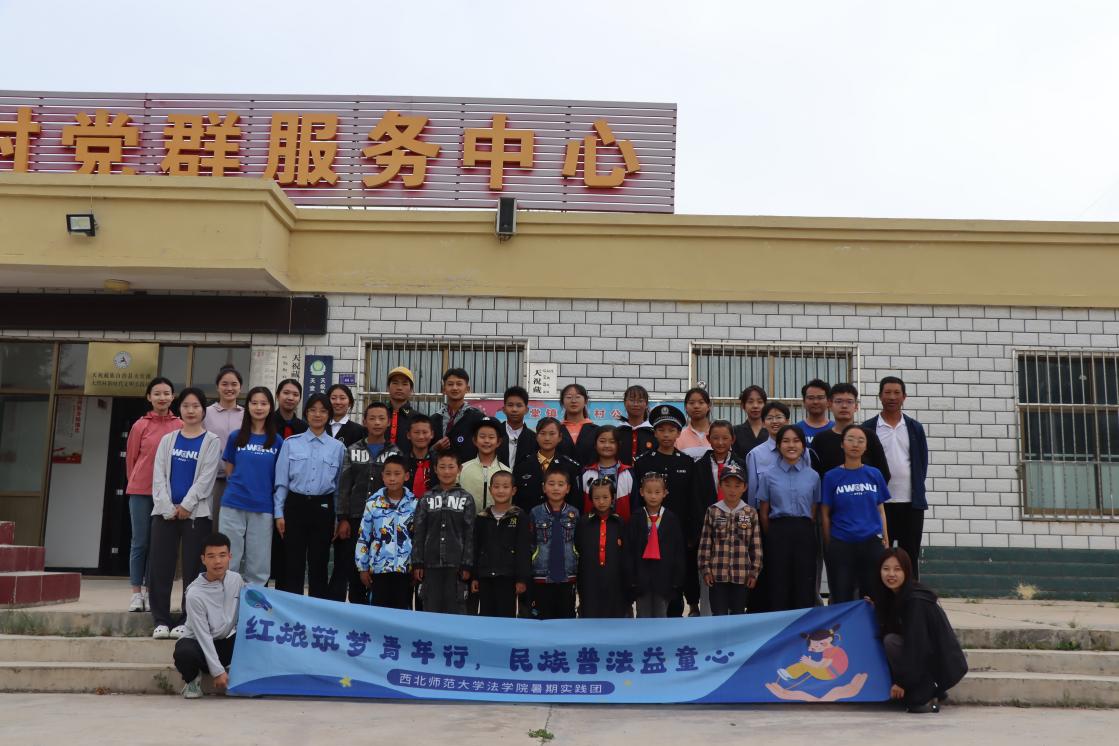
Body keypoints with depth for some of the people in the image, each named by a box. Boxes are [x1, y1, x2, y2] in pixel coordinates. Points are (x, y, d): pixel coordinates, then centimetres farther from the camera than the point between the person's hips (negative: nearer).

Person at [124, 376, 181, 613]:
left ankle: (150, 592, 12)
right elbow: (131, 459, 8)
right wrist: (136, 483, 12)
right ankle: (136, 593, 8)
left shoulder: (180, 427, 3)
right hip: (140, 491, -1)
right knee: (140, 542, 3)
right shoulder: (140, 426, 1)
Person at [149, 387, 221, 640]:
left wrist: (186, 505, -12)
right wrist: (167, 507, -7)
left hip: (195, 512, -3)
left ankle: (186, 621, 4)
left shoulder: (211, 442, 4)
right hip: (165, 511, 3)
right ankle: (161, 619, 8)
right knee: (161, 566, 0)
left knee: (192, 568, -2)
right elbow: (158, 476, 5)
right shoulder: (168, 440, 13)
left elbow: (206, 478, -4)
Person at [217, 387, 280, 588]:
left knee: (258, 565, 5)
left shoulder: (277, 441, 4)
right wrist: (240, 486, 6)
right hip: (234, 505, 0)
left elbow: (280, 478, 9)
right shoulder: (236, 437, 4)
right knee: (229, 561, 4)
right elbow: (229, 471, 11)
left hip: (263, 508, 0)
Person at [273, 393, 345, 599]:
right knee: (293, 564, 2)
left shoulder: (337, 447, 5)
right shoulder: (291, 443, 3)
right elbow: (281, 481, 3)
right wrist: (279, 513, -1)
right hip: (296, 505, -1)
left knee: (319, 565, 7)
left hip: (323, 507, 1)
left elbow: (340, 484, 7)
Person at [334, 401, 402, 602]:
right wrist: (342, 519, -4)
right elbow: (344, 486, 4)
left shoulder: (395, 453, 4)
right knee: (343, 569, 1)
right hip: (353, 520, 1)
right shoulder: (353, 451, 8)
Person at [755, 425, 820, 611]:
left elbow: (814, 512, 10)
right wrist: (773, 536, 8)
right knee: (778, 584, 2)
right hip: (778, 532, -1)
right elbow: (763, 512, 7)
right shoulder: (768, 475, 3)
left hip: (804, 533, 1)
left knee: (805, 585, 2)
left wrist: (804, 531, 8)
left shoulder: (813, 476, 6)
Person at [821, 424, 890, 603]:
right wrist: (829, 546, -1)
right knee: (842, 600, 5)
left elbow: (880, 510, 9)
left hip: (871, 543, 2)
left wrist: (886, 541, 4)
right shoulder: (832, 477, -1)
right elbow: (825, 514, 1)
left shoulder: (874, 474, 5)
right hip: (841, 546, -2)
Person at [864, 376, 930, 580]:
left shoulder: (915, 428, 8)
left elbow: (922, 463, 10)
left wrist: (917, 491, 3)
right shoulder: (868, 428, 1)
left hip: (911, 503, 2)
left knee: (910, 556, 6)